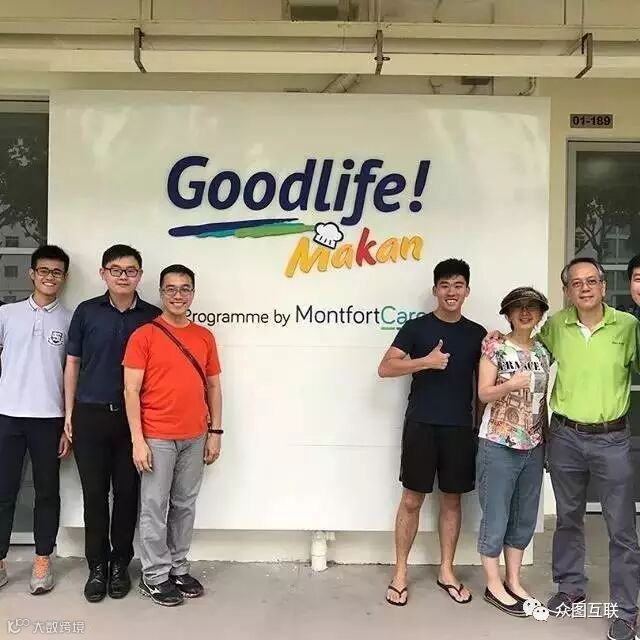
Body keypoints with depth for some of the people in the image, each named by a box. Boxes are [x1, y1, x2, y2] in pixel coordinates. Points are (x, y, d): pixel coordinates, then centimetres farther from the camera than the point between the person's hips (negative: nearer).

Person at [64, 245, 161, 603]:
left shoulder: (153, 317, 1)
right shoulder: (86, 312, 1)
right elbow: (73, 364, 5)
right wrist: (69, 415, 2)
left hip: (133, 417, 0)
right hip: (90, 415, 0)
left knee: (127, 492, 8)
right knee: (94, 493, 7)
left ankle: (120, 564, 24)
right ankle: (97, 566, 22)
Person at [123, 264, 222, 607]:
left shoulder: (205, 336, 7)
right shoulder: (144, 335, -5)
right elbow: (131, 390, -7)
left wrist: (215, 432, 6)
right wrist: (138, 440, -12)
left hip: (195, 437, 4)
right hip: (157, 437, -4)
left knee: (185, 505, 13)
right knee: (155, 506, 6)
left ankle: (178, 568, 28)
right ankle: (154, 575, 20)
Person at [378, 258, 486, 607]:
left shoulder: (477, 334, 8)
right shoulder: (416, 327, -1)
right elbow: (385, 368, -8)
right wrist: (426, 361, -19)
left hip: (460, 427, 3)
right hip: (421, 424, -3)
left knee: (452, 499, 11)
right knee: (411, 500, 2)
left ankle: (446, 571, 25)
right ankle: (400, 573, 15)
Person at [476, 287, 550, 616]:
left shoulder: (542, 352, 9)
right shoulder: (495, 347, -7)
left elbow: (543, 400, 13)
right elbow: (484, 394, -10)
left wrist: (547, 441, 11)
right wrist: (511, 384, -27)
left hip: (533, 447, 6)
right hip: (499, 445, -6)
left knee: (525, 517, 13)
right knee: (496, 516, 2)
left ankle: (513, 582, 27)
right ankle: (494, 586, 16)